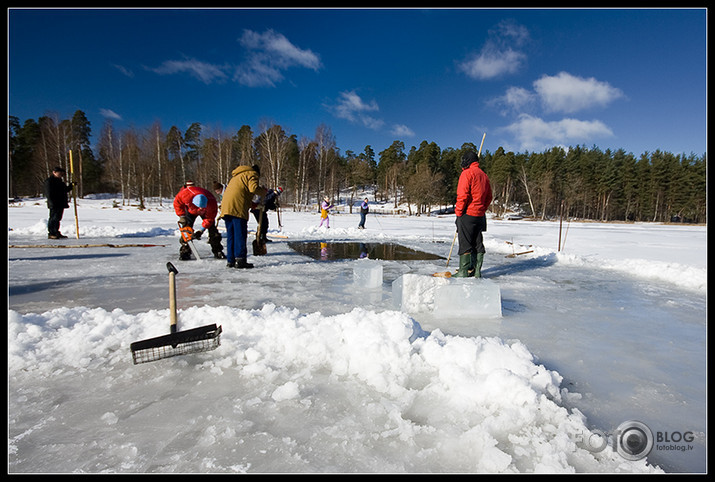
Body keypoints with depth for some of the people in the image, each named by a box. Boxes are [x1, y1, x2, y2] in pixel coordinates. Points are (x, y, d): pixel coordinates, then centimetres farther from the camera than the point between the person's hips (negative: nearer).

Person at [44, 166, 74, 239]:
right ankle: (51, 234, -3)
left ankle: (56, 233, 21)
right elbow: (48, 193, -14)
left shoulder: (60, 180, 20)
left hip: (61, 204, 9)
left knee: (57, 218, 14)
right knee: (53, 218, -7)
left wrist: (71, 185, 13)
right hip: (54, 205, -9)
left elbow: (65, 190, 27)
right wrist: (52, 203, -21)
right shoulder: (49, 181, -8)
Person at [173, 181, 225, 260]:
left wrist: (201, 230, -31)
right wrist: (182, 216, -22)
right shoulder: (186, 194, -42)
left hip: (206, 212, 0)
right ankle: (185, 252, -4)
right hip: (190, 210, 0)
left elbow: (209, 218, -28)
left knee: (212, 228, -9)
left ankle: (217, 251, 1)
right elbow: (177, 202, -19)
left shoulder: (212, 202, -41)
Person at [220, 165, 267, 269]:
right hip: (237, 207, -8)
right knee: (240, 234, -7)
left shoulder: (236, 176, 35)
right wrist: (263, 191, 9)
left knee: (230, 235, 10)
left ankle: (230, 260, 11)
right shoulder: (251, 174, 7)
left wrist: (253, 205, 25)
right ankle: (240, 260, -10)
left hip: (226, 206, 8)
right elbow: (253, 188, -11)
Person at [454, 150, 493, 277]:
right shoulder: (484, 175, 15)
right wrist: (482, 209, 18)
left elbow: (462, 195, -17)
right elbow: (489, 197, 17)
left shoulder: (467, 173, -9)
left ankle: (464, 271, -1)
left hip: (467, 214, -7)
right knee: (478, 243, 11)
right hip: (480, 215, 7)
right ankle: (476, 271, 15)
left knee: (465, 243, -3)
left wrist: (458, 211, -9)